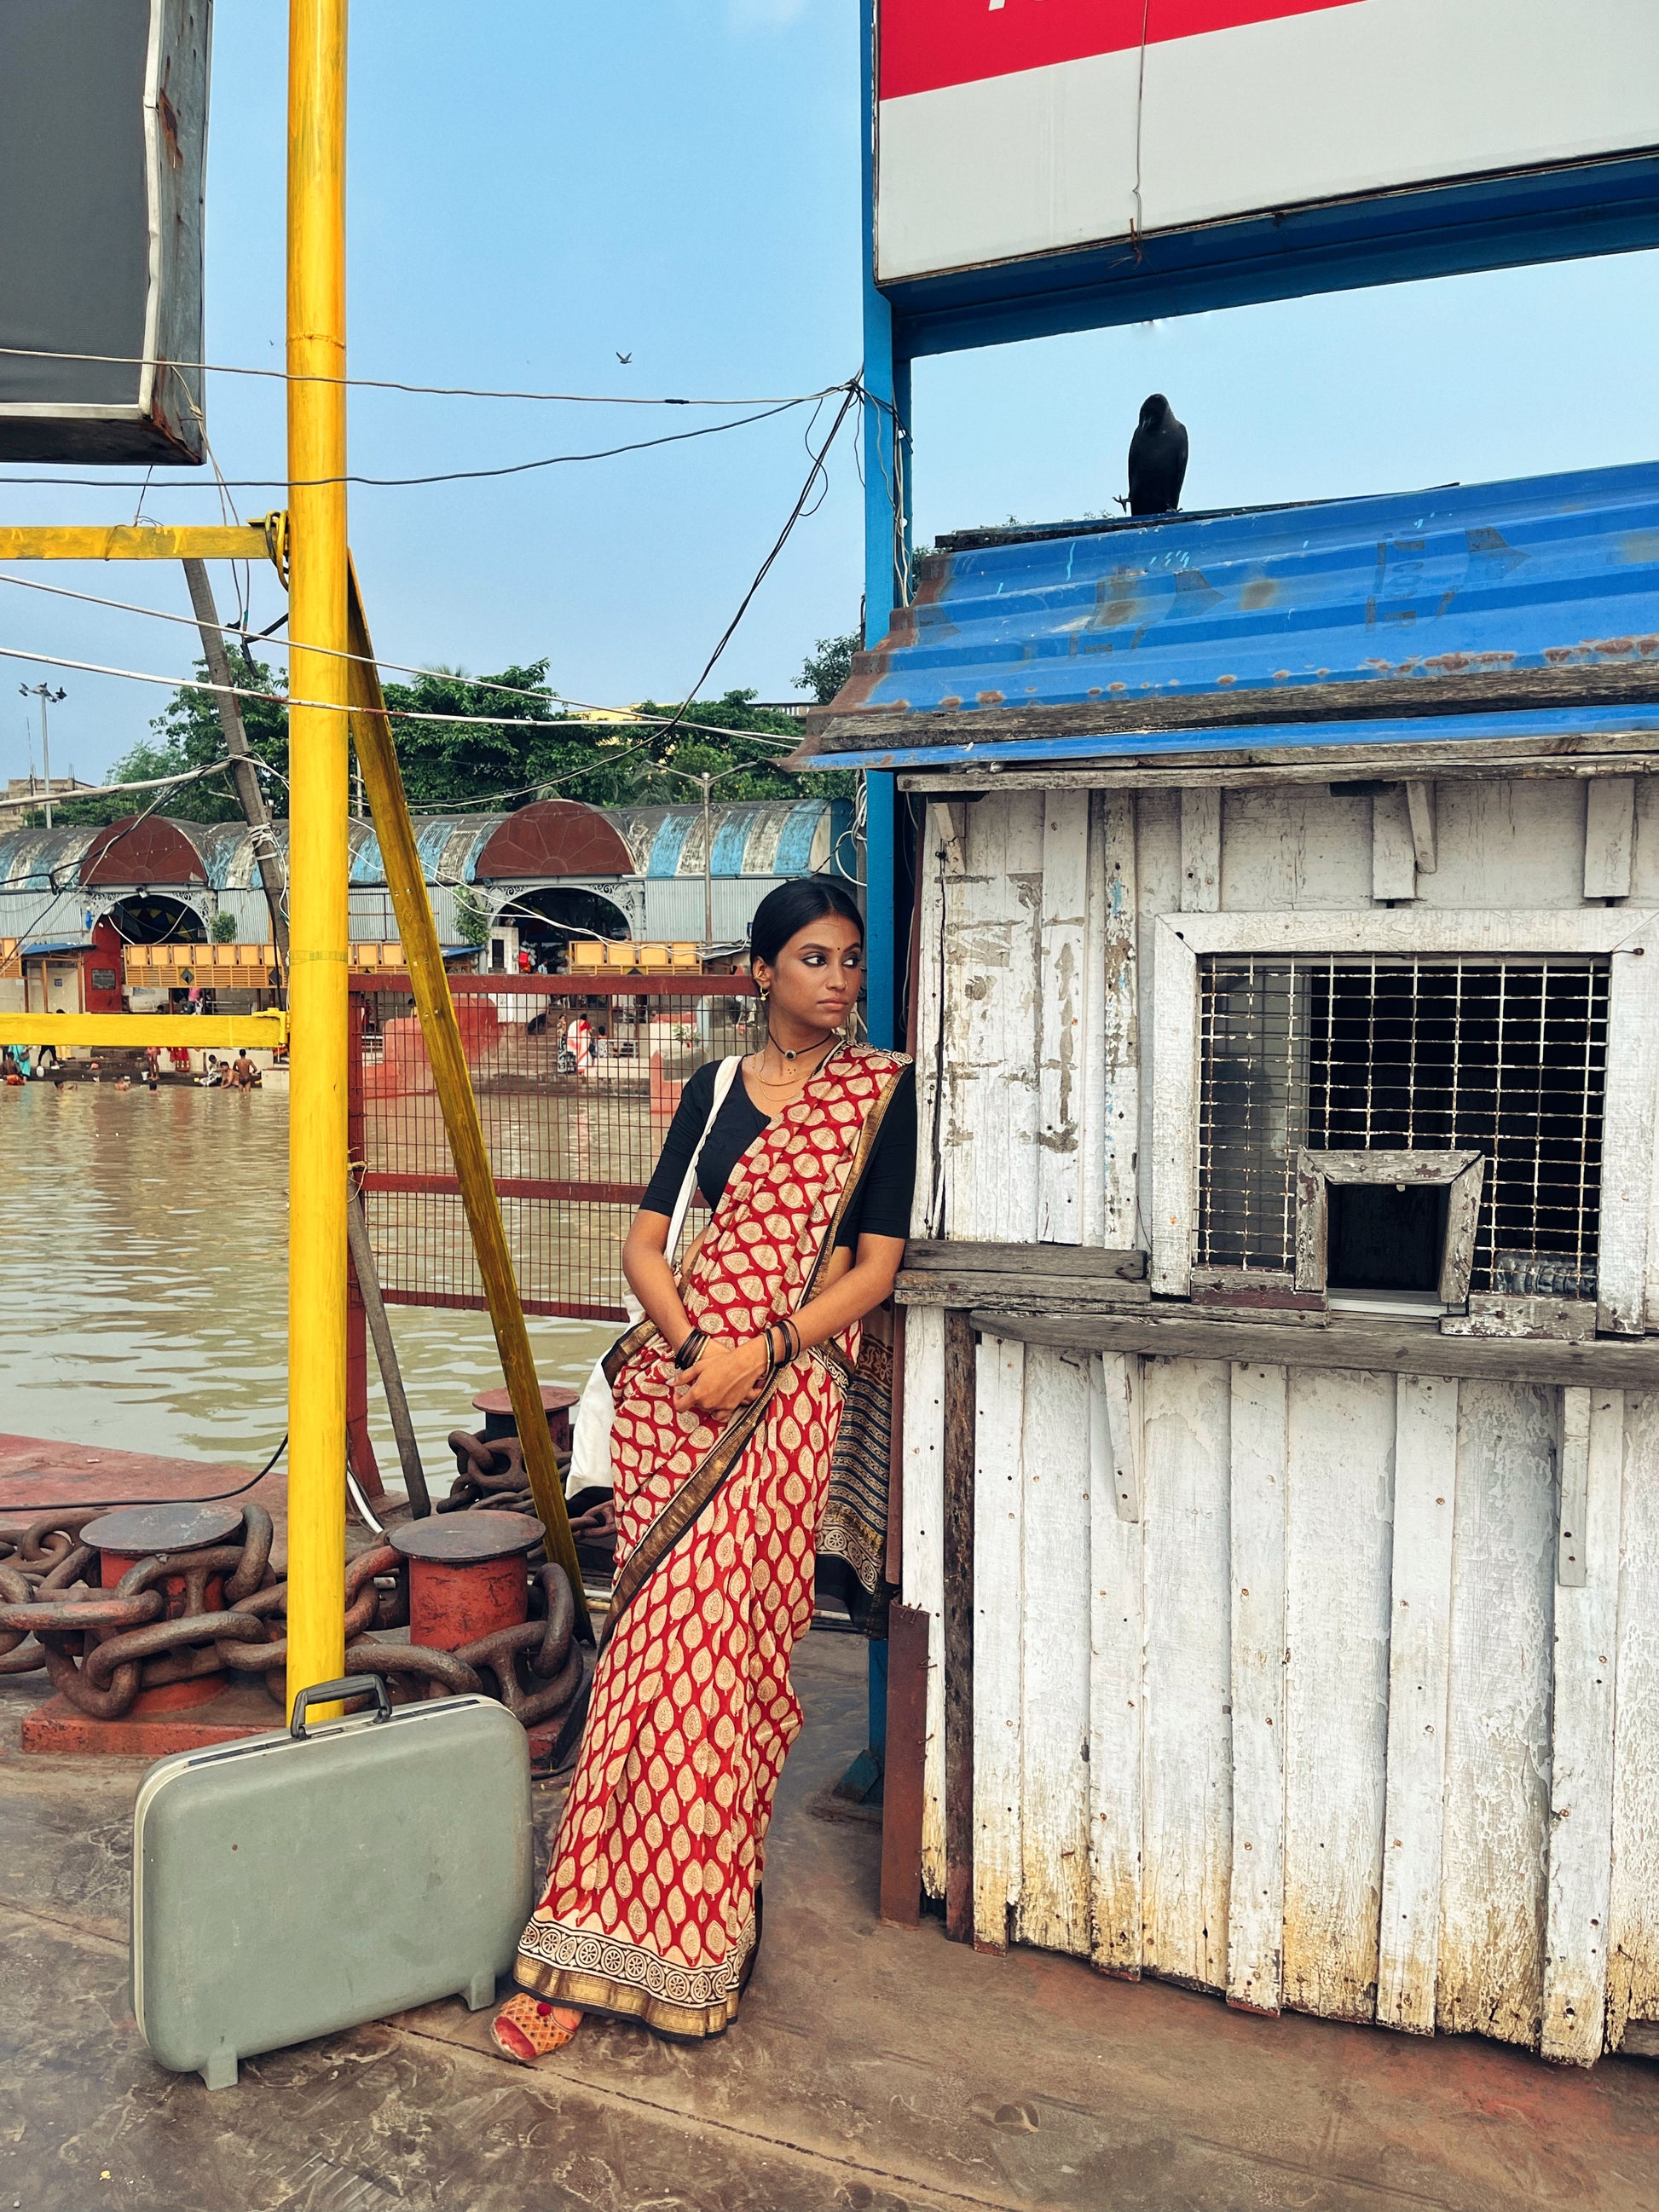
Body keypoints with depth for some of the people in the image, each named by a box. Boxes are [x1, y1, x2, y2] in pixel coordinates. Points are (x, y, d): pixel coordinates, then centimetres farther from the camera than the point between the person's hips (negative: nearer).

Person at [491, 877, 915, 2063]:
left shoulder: (883, 1088, 5)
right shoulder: (715, 1089, 14)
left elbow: (876, 1266, -2)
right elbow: (646, 1242, 9)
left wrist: (759, 1354, -13)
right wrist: (692, 1343, -9)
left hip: (786, 1388, -3)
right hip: (675, 1379, 3)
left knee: (703, 1640, -9)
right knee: (671, 1644, 2)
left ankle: (595, 1935, 6)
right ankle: (646, 1936, 14)